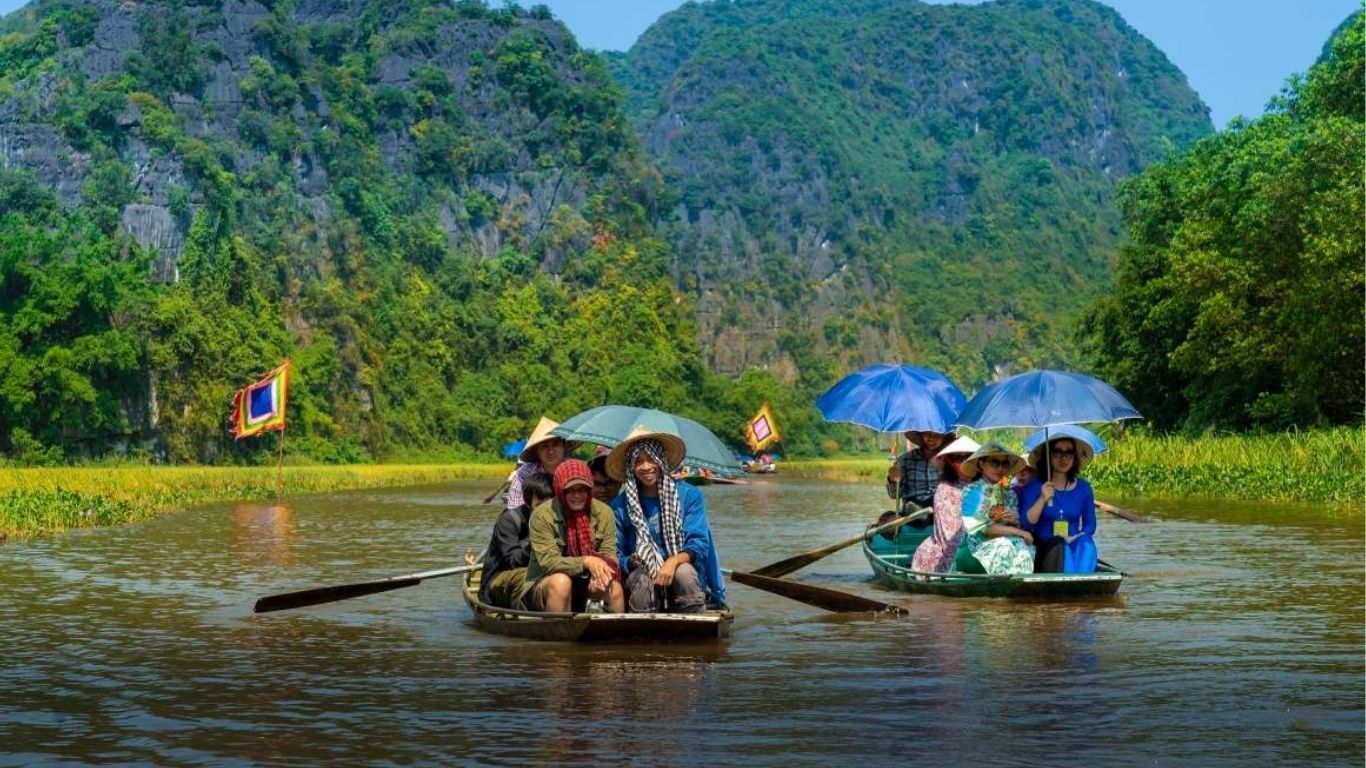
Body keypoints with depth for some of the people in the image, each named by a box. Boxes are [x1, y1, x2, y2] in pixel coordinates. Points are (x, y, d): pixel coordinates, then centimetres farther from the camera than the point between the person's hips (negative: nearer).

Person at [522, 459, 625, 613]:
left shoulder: (603, 512, -3)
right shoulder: (542, 515, -13)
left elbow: (609, 556, -5)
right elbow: (548, 561, -19)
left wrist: (600, 572, -29)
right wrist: (586, 562, -33)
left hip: (589, 584, 2)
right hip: (545, 584, -2)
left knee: (613, 587, -26)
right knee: (561, 582, -33)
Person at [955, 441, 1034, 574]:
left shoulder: (1009, 494, 14)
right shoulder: (972, 491, -2)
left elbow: (1015, 527, 17)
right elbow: (980, 527, -12)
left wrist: (1014, 522, -7)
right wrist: (1019, 532, -14)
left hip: (1008, 544, 4)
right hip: (979, 547, -4)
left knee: (1023, 549, -27)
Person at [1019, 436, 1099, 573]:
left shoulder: (1083, 488, 9)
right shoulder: (1034, 486, 2)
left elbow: (1090, 525, 11)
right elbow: (1026, 523, -6)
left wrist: (1075, 537, -9)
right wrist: (1042, 500, -20)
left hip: (1074, 545, 3)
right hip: (1043, 549, -2)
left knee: (1086, 544, -30)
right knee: (1060, 548, -35)